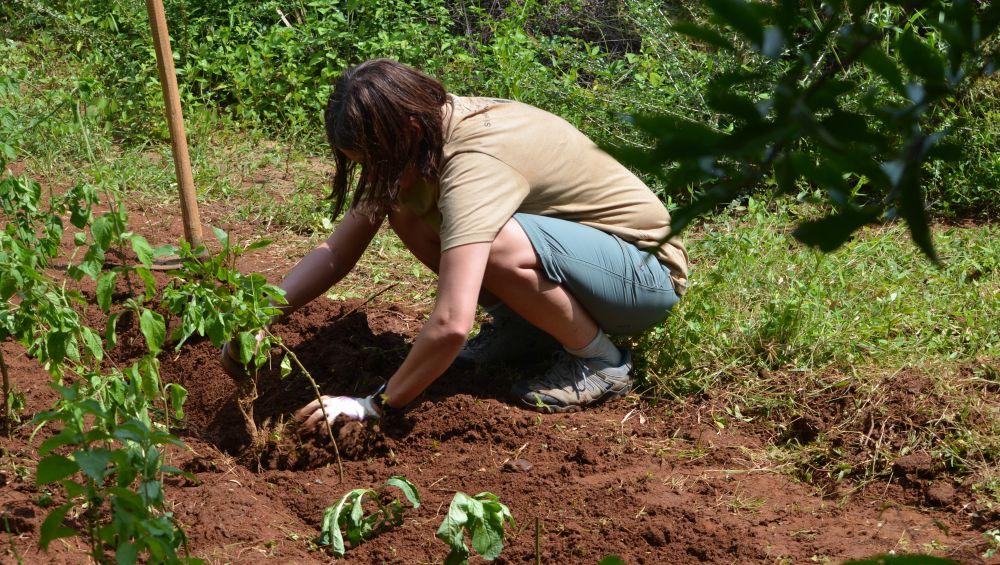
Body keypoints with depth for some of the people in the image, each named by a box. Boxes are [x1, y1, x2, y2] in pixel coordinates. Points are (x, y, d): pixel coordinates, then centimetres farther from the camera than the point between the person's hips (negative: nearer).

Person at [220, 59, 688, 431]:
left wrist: (376, 405, -28)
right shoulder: (415, 136, -7)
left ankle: (599, 362, -12)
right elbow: (337, 252, -1)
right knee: (406, 210, -6)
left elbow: (452, 325, -40)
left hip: (647, 270, -8)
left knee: (491, 242, -36)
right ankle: (521, 330, 7)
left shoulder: (475, 161, -33)